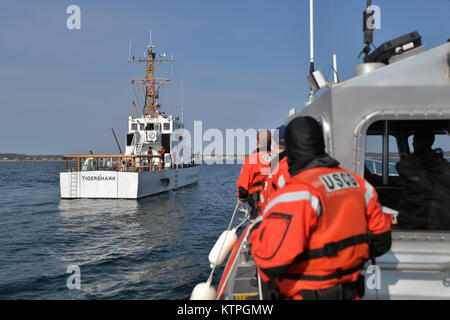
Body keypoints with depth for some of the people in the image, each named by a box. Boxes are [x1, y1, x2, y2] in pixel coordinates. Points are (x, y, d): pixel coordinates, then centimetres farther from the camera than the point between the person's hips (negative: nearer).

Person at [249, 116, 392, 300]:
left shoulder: (298, 193, -22)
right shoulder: (357, 183, 3)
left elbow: (273, 260, -29)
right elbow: (380, 240, 11)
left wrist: (259, 227, -9)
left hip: (307, 293, -7)